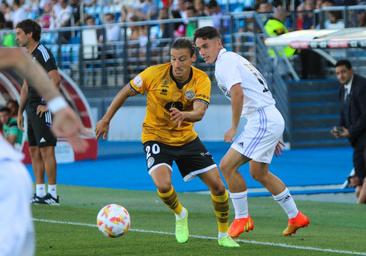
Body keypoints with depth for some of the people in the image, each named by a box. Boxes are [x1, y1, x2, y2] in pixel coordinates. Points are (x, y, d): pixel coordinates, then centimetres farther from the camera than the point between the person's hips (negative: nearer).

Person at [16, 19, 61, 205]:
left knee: (46, 150, -9)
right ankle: (40, 193, 13)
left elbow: (55, 78, -21)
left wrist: (47, 104, -19)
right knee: (34, 151, 9)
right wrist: (20, 111, 20)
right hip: (31, 109, 10)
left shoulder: (42, 53, -11)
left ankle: (52, 194, -7)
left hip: (43, 110, -10)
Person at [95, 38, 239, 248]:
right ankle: (180, 215, 9)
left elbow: (199, 112, -30)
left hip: (186, 137, 2)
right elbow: (126, 92, -6)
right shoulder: (155, 74, -19)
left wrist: (183, 115, -52)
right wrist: (106, 120, -3)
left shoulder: (201, 80, -15)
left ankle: (224, 235, 22)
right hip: (156, 137, -2)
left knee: (217, 185, -3)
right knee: (163, 185, -27)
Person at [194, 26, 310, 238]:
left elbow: (238, 93, -25)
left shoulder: (225, 61, -9)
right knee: (259, 173, 21)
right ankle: (296, 217, 29)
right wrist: (273, 137, 27)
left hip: (262, 120, -10)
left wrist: (234, 128, -17)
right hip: (272, 119, 10)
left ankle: (242, 218, -1)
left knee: (227, 165, -9)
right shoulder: (235, 59, 22)